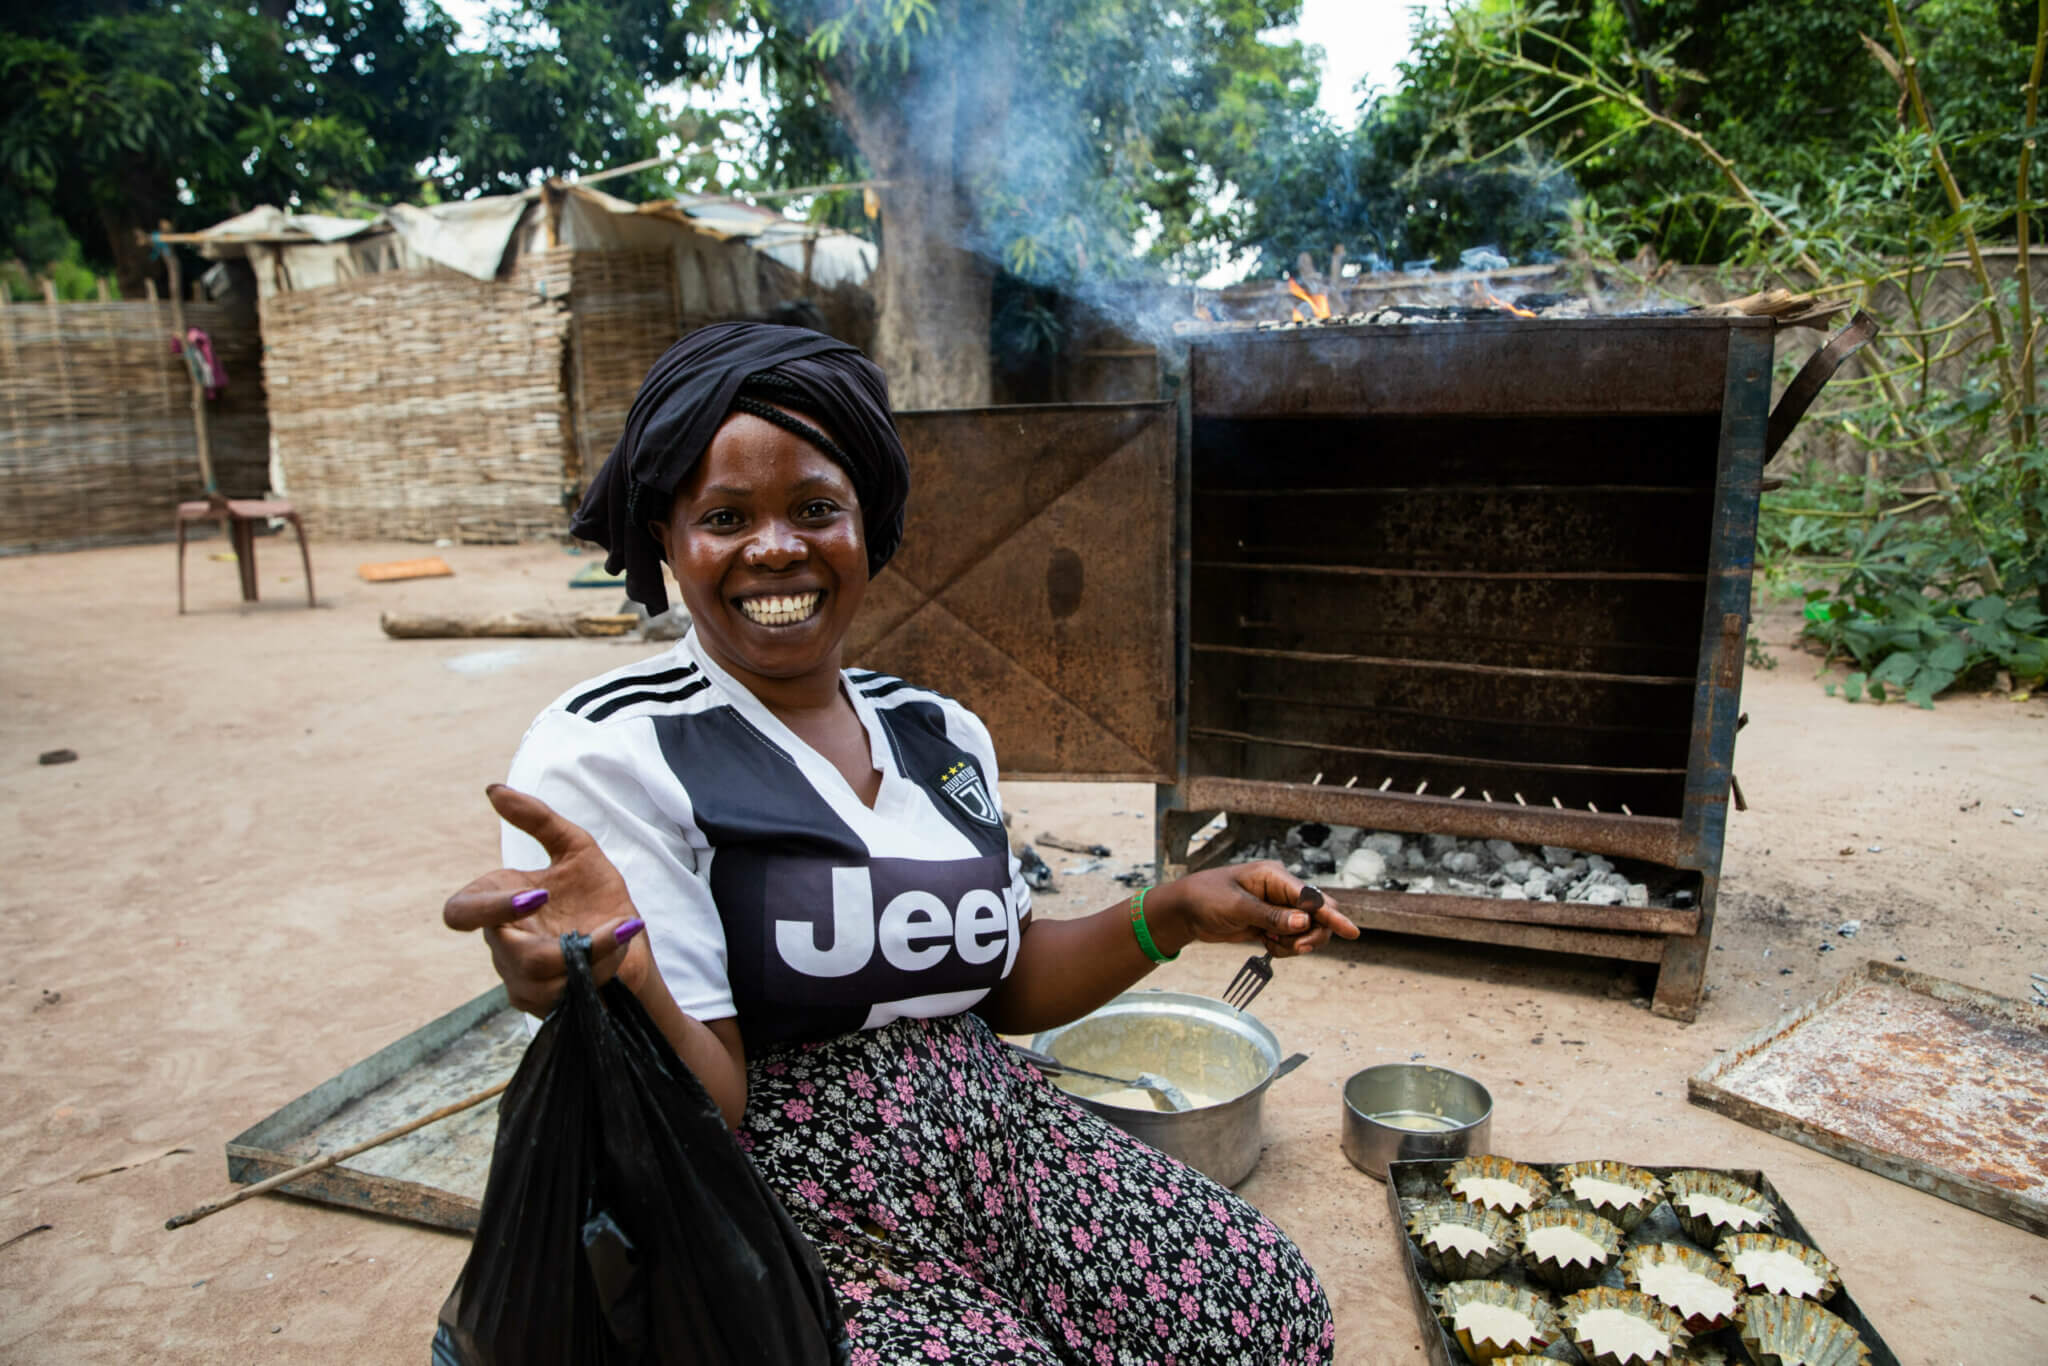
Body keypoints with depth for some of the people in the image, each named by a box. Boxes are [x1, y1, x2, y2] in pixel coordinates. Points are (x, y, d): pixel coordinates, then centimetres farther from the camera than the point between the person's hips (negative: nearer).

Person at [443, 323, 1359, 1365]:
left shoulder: (943, 734, 6)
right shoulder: (607, 754, -14)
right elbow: (699, 1114, -17)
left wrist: (1175, 914, 1)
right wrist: (616, 980, -38)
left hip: (996, 1143, 5)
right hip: (785, 1211, -4)